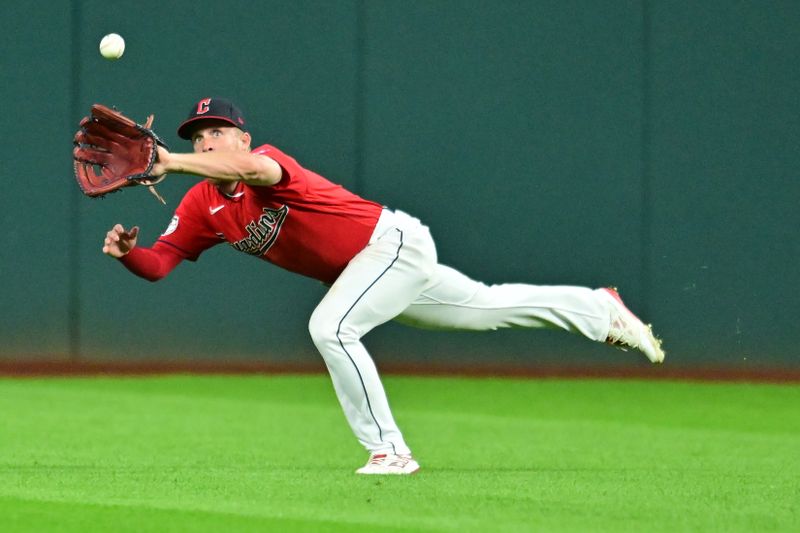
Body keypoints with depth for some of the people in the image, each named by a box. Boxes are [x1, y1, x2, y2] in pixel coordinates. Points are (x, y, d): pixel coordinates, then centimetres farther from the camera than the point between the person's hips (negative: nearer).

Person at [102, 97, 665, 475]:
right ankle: (600, 309, 42)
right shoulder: (202, 205, -2)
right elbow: (158, 263, -5)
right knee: (484, 307, 22)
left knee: (331, 327, -29)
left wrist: (170, 163, -57)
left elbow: (252, 169, -50)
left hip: (394, 241, -9)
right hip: (368, 269, 9)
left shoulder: (264, 159, -24)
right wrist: (127, 251, -26)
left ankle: (389, 450, -19)